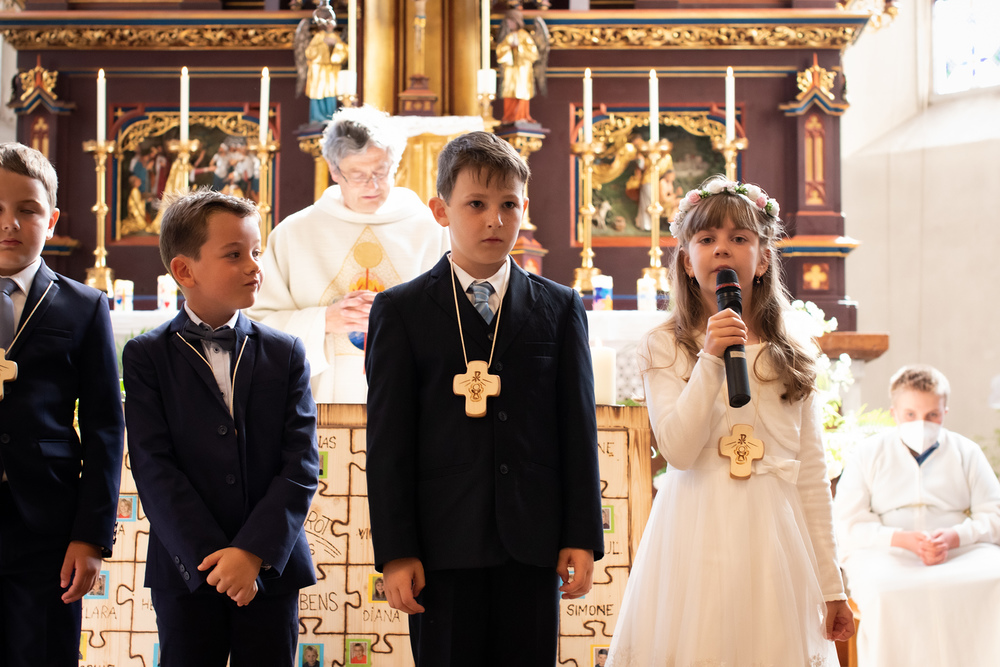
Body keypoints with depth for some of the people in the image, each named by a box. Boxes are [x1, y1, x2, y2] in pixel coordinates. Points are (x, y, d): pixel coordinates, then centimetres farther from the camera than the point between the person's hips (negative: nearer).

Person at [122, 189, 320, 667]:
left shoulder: (285, 354, 5)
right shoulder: (146, 356, 0)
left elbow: (301, 462, -3)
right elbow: (153, 467, -8)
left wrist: (254, 552, -15)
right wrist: (210, 557, -16)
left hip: (271, 567, 1)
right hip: (186, 570, -1)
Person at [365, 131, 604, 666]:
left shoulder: (560, 309, 9)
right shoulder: (400, 311, 3)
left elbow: (578, 427, 7)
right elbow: (387, 439, -1)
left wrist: (583, 538, 2)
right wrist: (394, 551, -6)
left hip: (533, 544, 2)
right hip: (442, 544, -1)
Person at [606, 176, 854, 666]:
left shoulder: (791, 357, 8)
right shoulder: (664, 347, 1)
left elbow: (811, 474, 7)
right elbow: (678, 451, -12)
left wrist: (831, 584, 6)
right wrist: (711, 359, -18)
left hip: (772, 541, 2)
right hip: (695, 539, -2)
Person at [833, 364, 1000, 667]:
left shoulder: (966, 452, 16)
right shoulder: (867, 454, 11)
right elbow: (847, 525, 2)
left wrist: (954, 537, -11)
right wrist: (902, 538, -14)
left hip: (959, 552, 2)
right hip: (884, 554, -2)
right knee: (888, 594, -38)